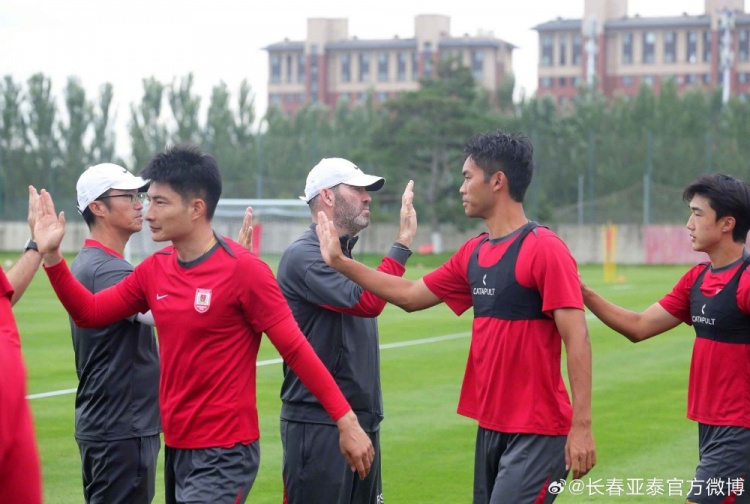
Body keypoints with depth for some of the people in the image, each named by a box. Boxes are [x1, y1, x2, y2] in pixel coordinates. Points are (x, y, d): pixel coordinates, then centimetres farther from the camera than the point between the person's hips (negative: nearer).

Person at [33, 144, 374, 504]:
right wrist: (51, 256, 2)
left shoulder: (244, 270, -14)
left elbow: (296, 349, -13)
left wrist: (346, 420, -15)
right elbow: (89, 313, 14)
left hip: (224, 454, -7)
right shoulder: (155, 270, 6)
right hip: (176, 447, 7)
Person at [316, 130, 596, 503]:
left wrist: (582, 426, -22)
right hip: (490, 427, 8)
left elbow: (576, 338, -17)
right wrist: (340, 262, 19)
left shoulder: (545, 250, -13)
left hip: (536, 433, -8)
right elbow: (410, 295, 21)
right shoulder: (473, 253, 11)